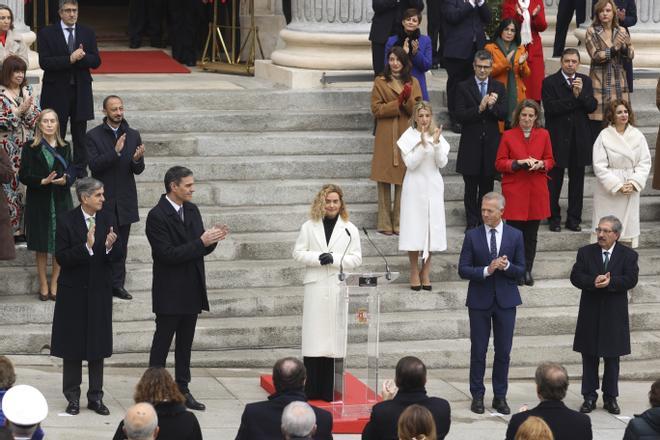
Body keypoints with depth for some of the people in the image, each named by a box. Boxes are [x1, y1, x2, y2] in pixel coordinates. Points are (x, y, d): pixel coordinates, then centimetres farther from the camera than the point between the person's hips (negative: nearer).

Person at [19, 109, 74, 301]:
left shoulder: (64, 148, 7)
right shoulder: (31, 148, -2)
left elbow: (72, 172, 6)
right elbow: (23, 175, -6)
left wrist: (65, 180, -16)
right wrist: (42, 181, -21)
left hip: (61, 201, 2)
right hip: (39, 201, -2)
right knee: (42, 246, 5)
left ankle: (54, 284, 12)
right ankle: (43, 285, 14)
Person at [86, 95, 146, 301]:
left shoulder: (133, 135, 7)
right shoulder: (94, 136, -3)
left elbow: (138, 170, 5)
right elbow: (94, 165, -14)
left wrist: (137, 160, -19)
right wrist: (115, 152, -24)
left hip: (125, 199, 3)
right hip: (103, 199, -3)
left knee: (121, 245, 7)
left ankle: (117, 284, 12)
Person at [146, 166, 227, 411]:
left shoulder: (192, 210, 8)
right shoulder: (157, 216, -16)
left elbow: (199, 250, 12)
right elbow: (168, 254, -22)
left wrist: (212, 238, -10)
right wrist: (201, 242, -25)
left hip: (192, 291, 7)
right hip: (170, 293, -7)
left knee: (185, 343, 13)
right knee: (162, 343, 0)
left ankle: (182, 390, 20)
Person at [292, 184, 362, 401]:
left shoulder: (350, 229, 6)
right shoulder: (309, 227, 6)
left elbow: (356, 259, 2)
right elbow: (298, 253, 4)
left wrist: (334, 259, -13)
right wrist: (317, 258, -13)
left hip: (339, 288, 0)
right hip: (315, 287, 0)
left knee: (335, 336, 1)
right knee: (314, 335, -1)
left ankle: (330, 390, 6)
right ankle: (311, 389, 3)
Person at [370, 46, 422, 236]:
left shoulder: (413, 82, 12)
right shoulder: (380, 82, 5)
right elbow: (376, 109, -4)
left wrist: (408, 100, -14)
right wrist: (398, 104, -13)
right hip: (386, 137, -2)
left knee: (403, 181, 0)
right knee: (384, 181, -3)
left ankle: (400, 222, 4)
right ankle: (385, 223, 1)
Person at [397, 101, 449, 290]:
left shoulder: (437, 135, 5)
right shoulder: (409, 136, -4)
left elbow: (442, 163, -3)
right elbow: (410, 163, -13)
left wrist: (436, 143, -16)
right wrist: (423, 144, -22)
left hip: (433, 186, 3)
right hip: (415, 186, -3)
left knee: (431, 226, 4)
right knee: (414, 227, -1)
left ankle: (426, 271, 13)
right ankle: (414, 272, 8)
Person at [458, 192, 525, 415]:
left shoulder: (515, 236, 1)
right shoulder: (472, 236, -2)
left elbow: (520, 270, 3)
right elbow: (463, 269, -4)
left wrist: (507, 266, -18)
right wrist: (486, 270, -19)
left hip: (506, 300, 1)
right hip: (480, 300, -1)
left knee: (503, 351, 4)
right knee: (478, 350, 4)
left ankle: (500, 397, 13)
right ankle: (477, 396, 13)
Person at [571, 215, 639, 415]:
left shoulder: (628, 255, 0)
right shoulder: (586, 252, 3)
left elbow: (631, 279, -12)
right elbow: (575, 276, -7)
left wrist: (610, 282, -27)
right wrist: (593, 282, -24)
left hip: (614, 315, -1)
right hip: (590, 314, 1)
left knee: (612, 358, 7)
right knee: (589, 358, 6)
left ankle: (610, 398, 17)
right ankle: (589, 397, 13)